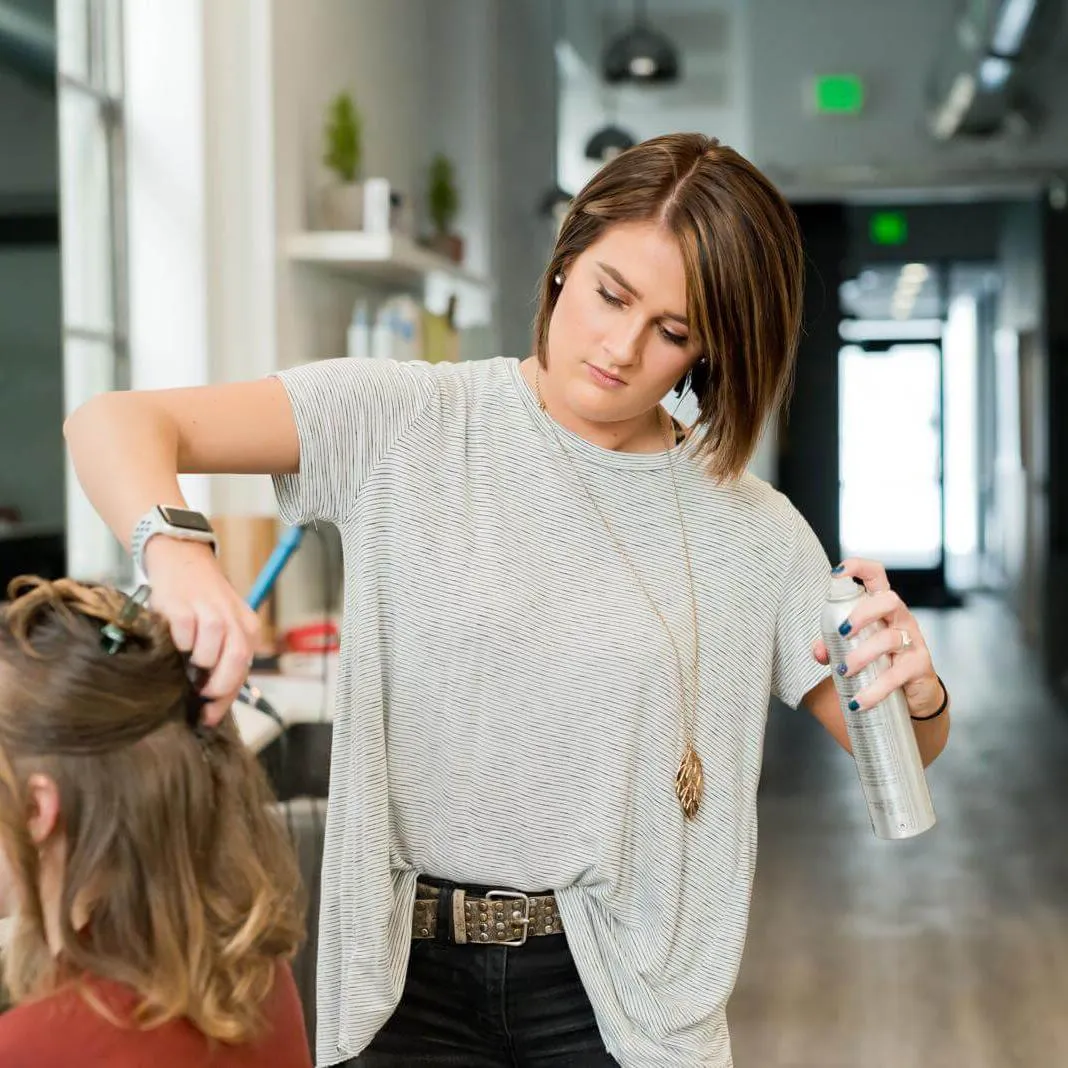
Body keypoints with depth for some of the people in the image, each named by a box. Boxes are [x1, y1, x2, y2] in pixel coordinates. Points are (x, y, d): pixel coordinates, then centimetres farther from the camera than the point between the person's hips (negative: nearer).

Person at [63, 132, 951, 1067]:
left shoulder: (751, 531, 0)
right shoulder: (404, 422, -6)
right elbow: (114, 424, -12)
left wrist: (920, 688, -20)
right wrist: (174, 551, -34)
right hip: (409, 968, -1)